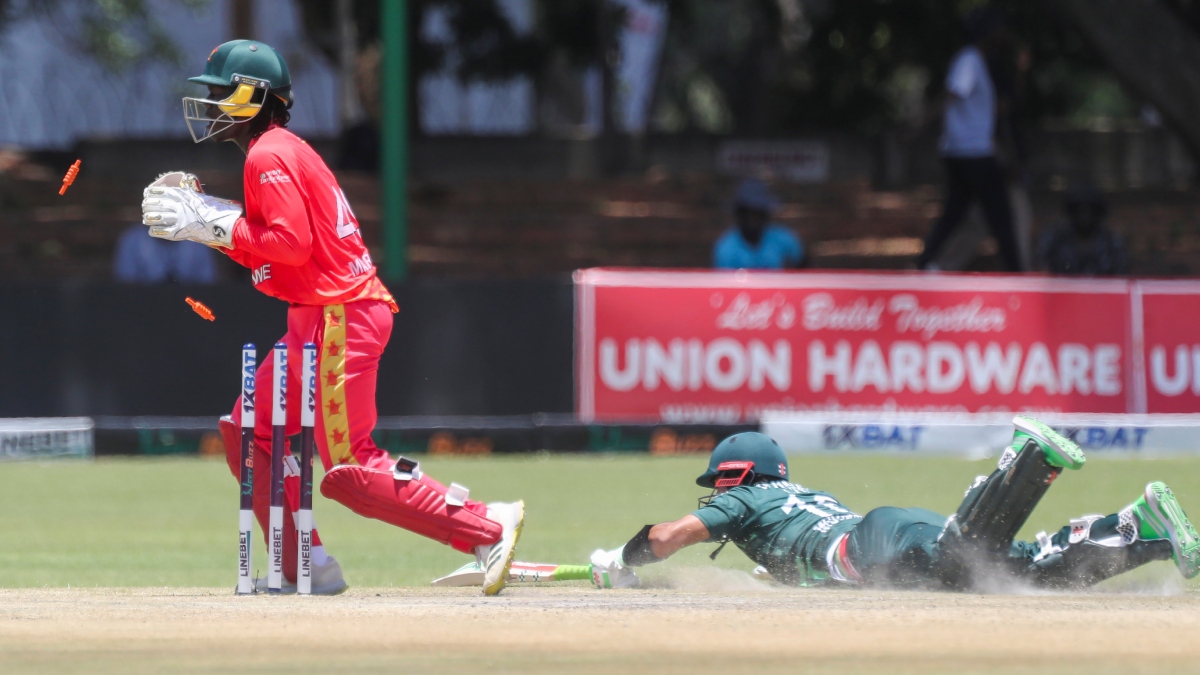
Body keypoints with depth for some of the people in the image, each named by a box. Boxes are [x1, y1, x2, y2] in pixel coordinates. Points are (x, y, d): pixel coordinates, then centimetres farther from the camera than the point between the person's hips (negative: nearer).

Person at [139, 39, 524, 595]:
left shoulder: (270, 157, -11)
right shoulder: (281, 151, 20)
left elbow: (292, 243, -22)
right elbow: (267, 250, 20)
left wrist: (215, 224, -15)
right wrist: (203, 219, 14)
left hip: (339, 317, -11)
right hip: (315, 319, 11)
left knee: (349, 473, -11)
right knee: (250, 433, 13)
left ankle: (488, 528, -12)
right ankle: (308, 567, 12)